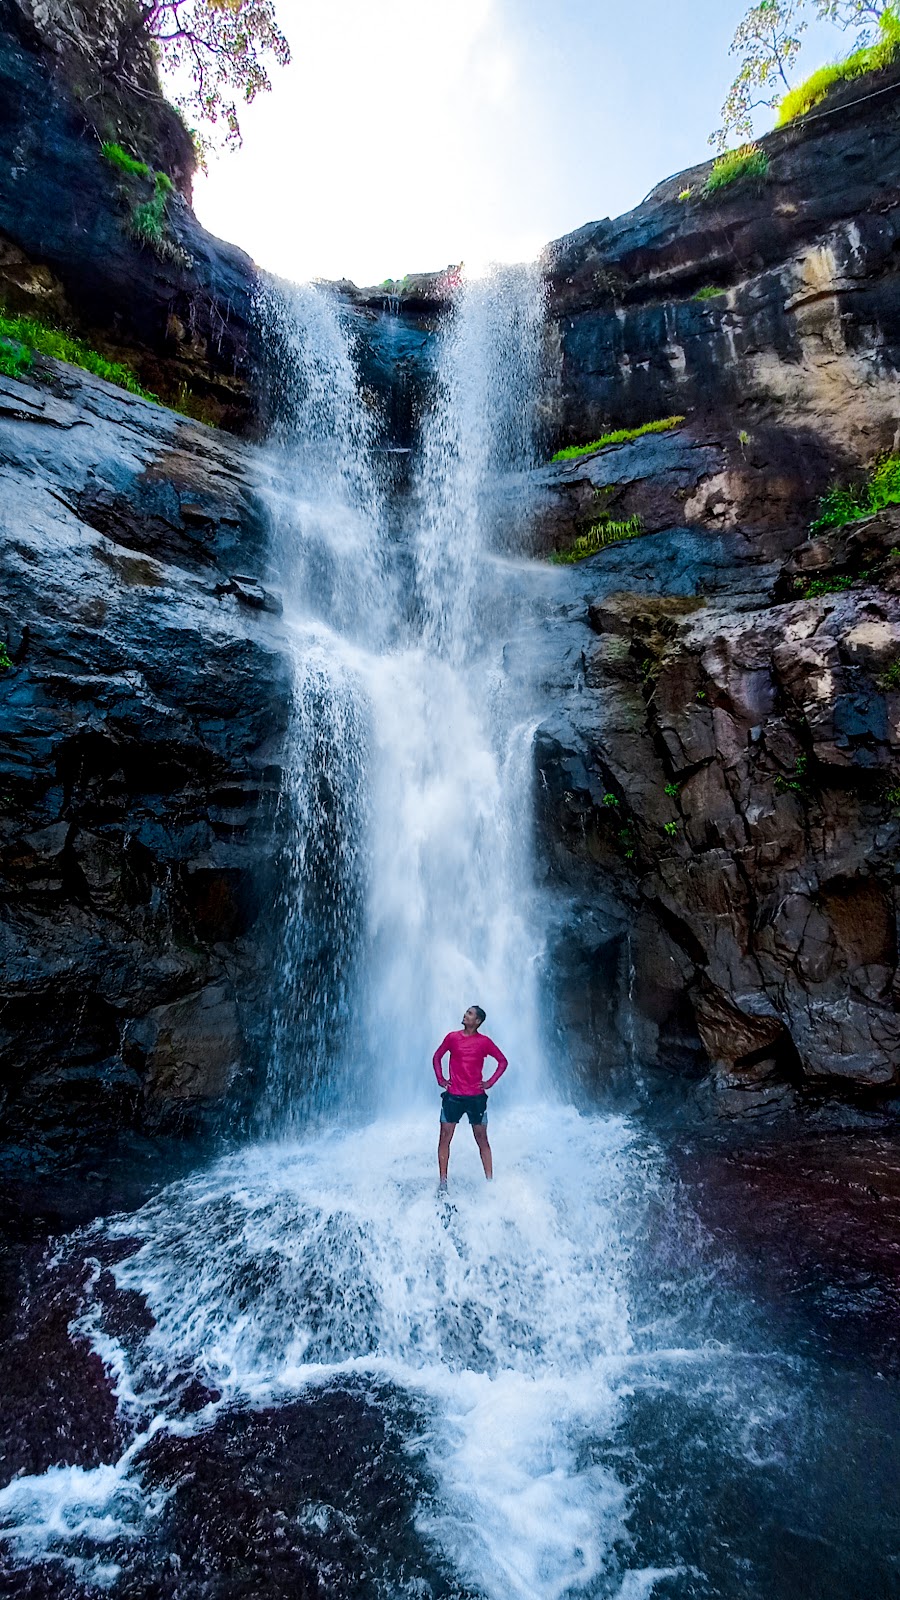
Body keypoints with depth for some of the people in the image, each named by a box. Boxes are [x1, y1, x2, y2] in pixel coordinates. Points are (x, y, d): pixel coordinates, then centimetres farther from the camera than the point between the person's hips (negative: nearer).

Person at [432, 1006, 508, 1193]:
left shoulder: (484, 1041, -1)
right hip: (453, 1096, 1)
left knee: (482, 1140, 5)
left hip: (476, 1097, -1)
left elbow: (503, 1061, 7)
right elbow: (437, 1057, 15)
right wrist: (440, 1078, 5)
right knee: (445, 1138, 1)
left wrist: (490, 1082, 0)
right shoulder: (452, 1037, 2)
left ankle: (490, 1181, 12)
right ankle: (442, 1181, 10)